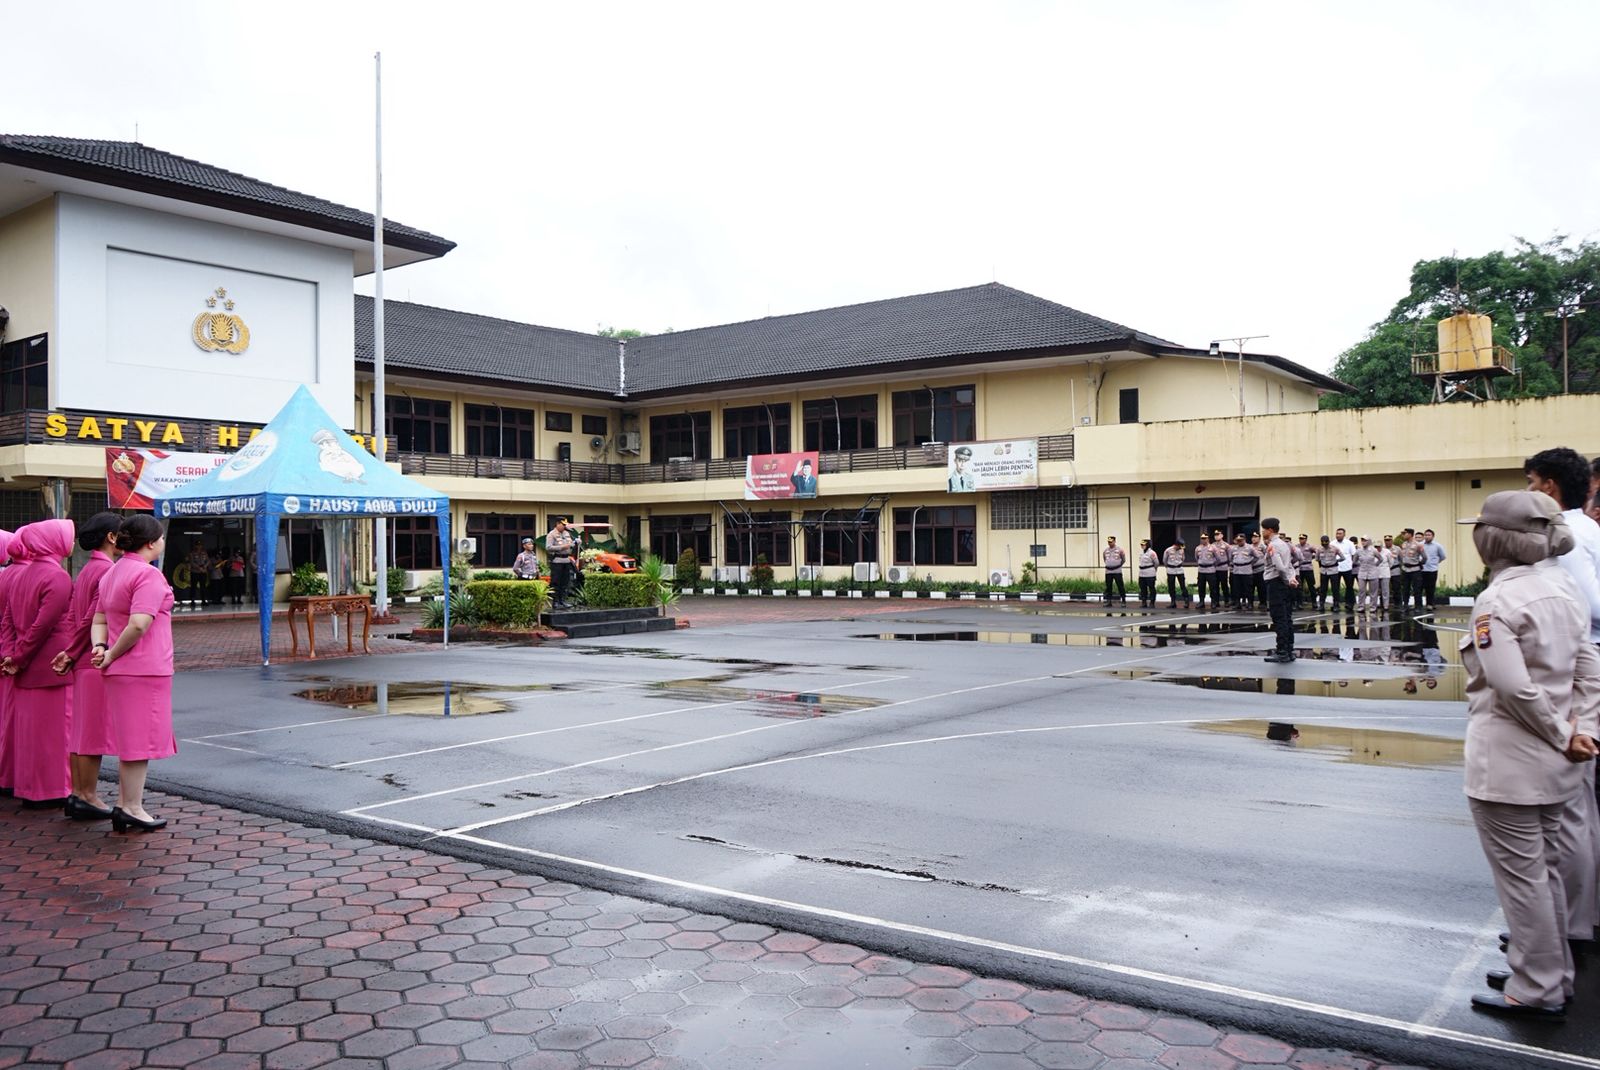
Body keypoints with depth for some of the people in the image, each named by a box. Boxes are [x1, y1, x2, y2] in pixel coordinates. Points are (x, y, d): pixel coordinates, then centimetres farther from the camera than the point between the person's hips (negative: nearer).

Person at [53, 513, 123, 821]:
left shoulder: (85, 570, 15)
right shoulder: (107, 570, -14)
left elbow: (71, 615, 9)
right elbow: (95, 619, -18)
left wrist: (70, 654, 2)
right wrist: (72, 653, -7)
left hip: (82, 663, 9)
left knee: (82, 729, 13)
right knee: (95, 729, -2)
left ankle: (78, 793, 20)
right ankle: (87, 796, 4)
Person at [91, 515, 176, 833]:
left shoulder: (111, 574, 16)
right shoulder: (149, 575, -15)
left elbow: (99, 621, 14)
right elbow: (139, 625, -25)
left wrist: (100, 648, -3)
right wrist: (112, 655, -14)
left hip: (119, 672, 9)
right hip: (146, 669, -9)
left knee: (130, 740, 17)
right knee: (142, 738, -1)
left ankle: (124, 804, 21)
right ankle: (132, 808, 3)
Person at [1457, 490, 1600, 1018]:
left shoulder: (1497, 600, -19)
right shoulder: (1557, 590, 6)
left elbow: (1514, 686, -25)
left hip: (1508, 763, -8)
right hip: (1554, 761, 8)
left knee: (1521, 876, 5)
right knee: (1545, 870, 20)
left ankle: (1537, 990, 18)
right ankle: (1552, 974, 34)